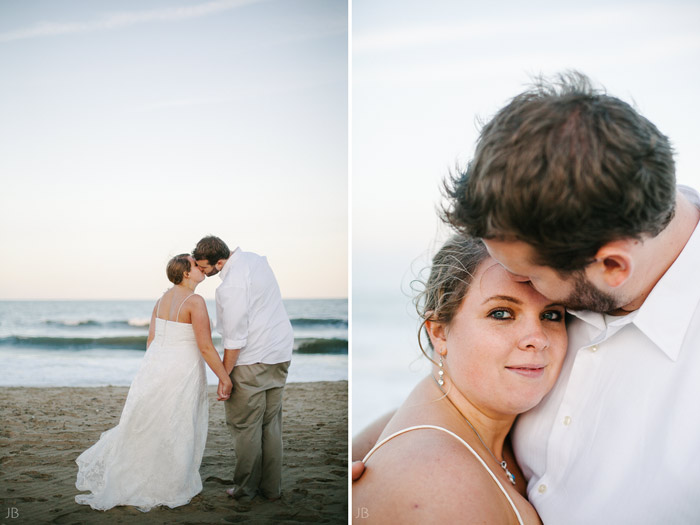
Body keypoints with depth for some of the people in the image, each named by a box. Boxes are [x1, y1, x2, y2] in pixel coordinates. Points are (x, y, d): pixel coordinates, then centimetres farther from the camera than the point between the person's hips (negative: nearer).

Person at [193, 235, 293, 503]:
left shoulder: (231, 286, -21)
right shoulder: (255, 258, 6)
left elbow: (235, 338, -19)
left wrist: (224, 376, -12)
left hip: (253, 361, -9)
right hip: (280, 353, 9)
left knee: (245, 427, 4)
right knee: (272, 423, 15)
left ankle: (245, 490, 13)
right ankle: (272, 487, 22)